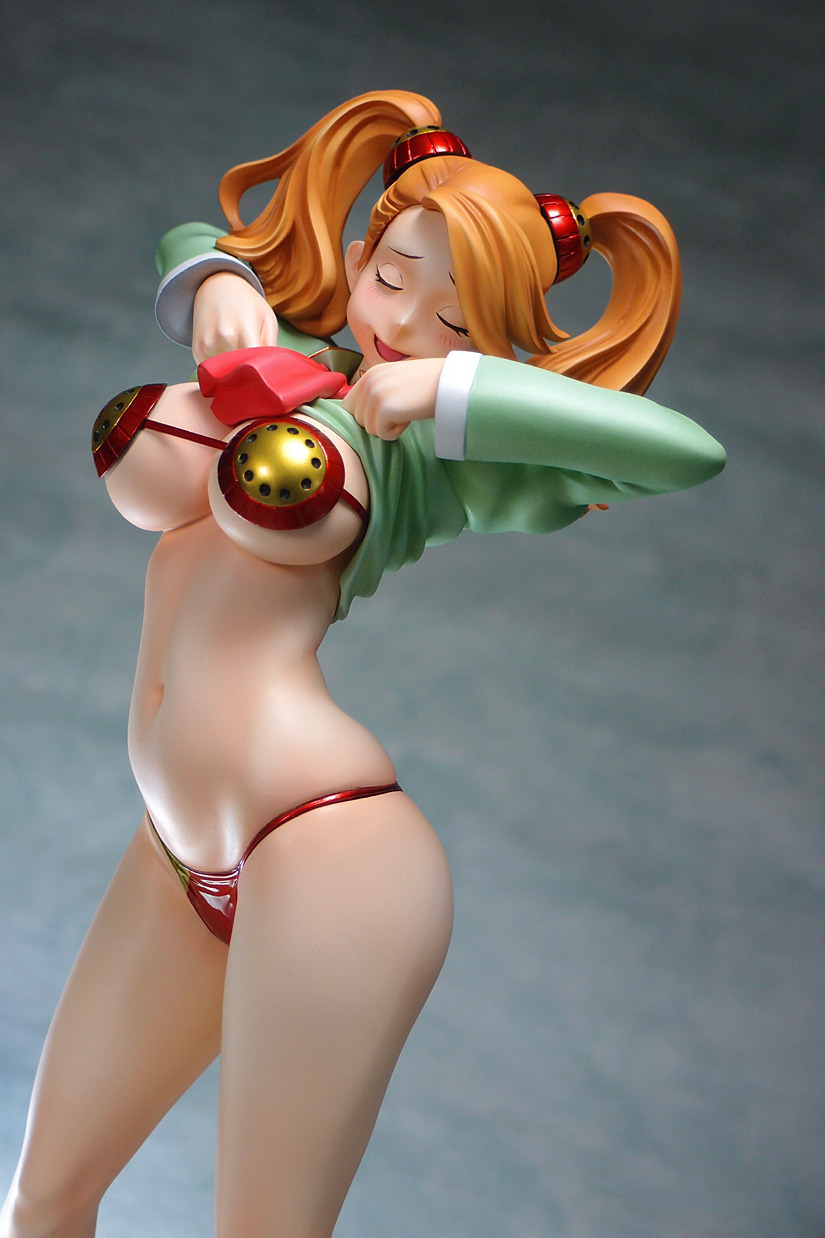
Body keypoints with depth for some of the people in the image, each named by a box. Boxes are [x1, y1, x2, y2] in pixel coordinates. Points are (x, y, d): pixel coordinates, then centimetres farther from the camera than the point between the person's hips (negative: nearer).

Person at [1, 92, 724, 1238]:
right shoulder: (271, 342, 12)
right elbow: (187, 241, 34)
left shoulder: (430, 453, -3)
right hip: (179, 854, 7)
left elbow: (692, 449, -15)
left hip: (320, 848, -7)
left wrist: (450, 388, -13)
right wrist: (215, 279, 10)